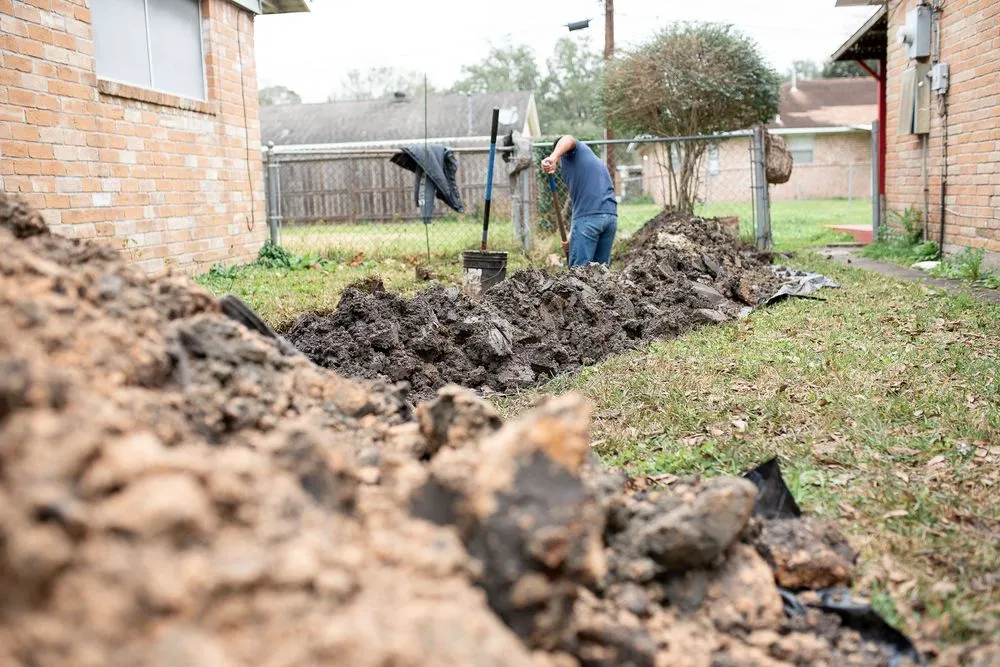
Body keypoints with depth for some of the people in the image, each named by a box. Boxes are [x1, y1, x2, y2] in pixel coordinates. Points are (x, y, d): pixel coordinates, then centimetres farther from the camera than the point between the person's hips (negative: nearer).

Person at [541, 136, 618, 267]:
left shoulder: (572, 152, 12)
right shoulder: (593, 159, 34)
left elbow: (568, 139, -15)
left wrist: (553, 157, -33)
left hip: (588, 217, -8)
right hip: (611, 216, 8)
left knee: (579, 269, -5)